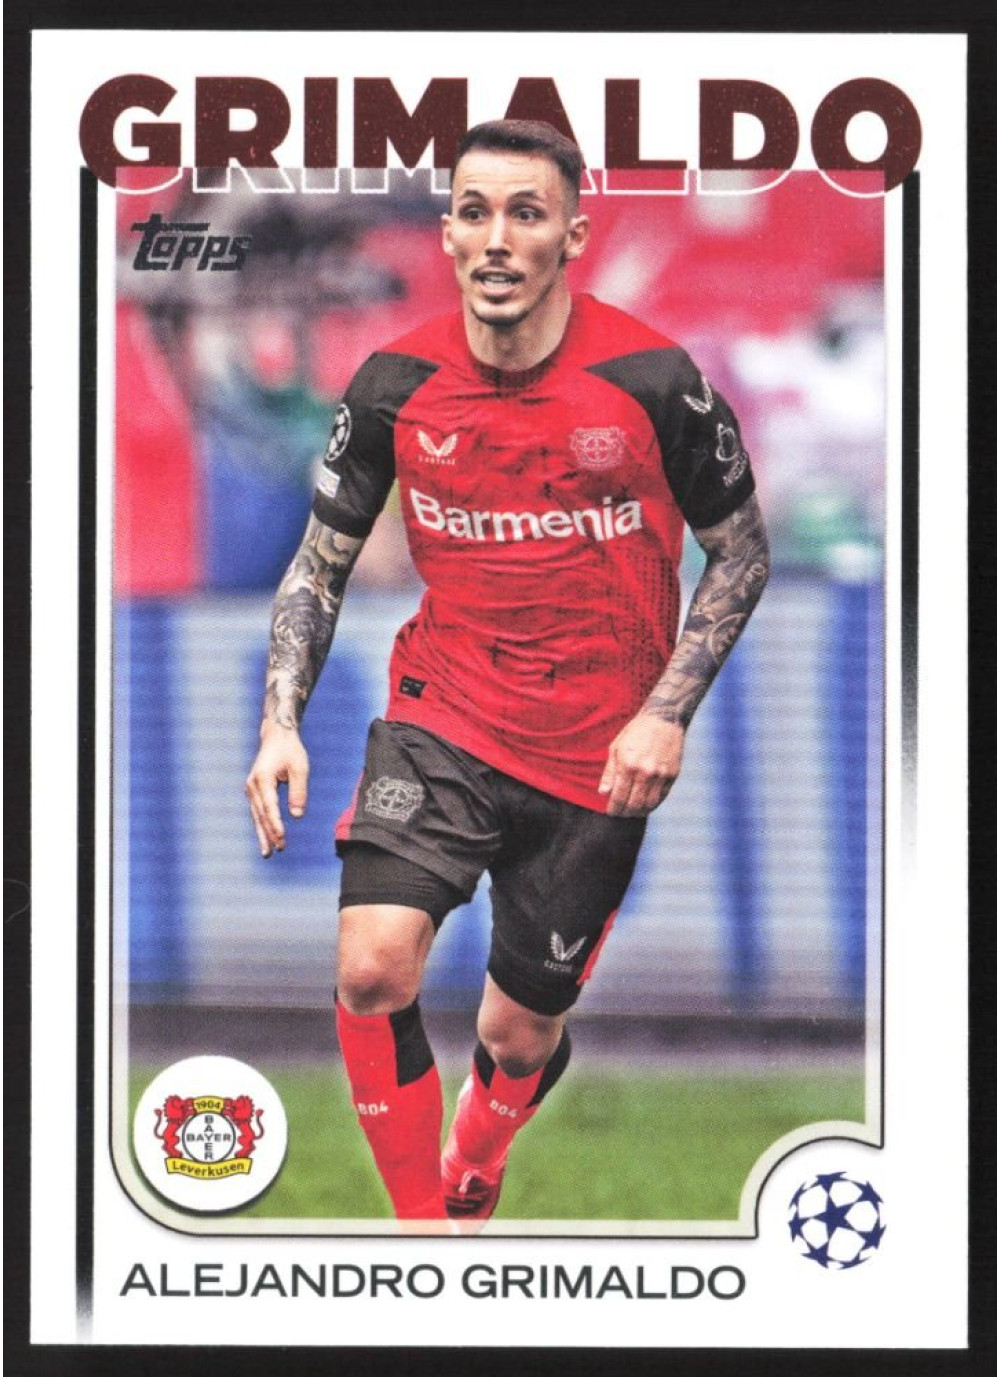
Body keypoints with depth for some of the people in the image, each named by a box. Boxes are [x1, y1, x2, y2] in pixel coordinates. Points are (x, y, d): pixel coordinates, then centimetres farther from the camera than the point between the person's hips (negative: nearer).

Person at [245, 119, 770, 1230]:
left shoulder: (653, 379, -11)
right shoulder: (398, 385, -5)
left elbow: (741, 553, 1)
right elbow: (320, 561, 7)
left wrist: (667, 712, -10)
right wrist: (282, 721, -6)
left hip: (596, 754, -1)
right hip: (441, 721, 1)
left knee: (519, 1036, 9)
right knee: (372, 970, -23)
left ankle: (468, 1197, 43)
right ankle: (420, 1234, -6)